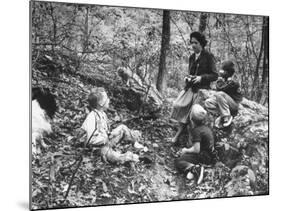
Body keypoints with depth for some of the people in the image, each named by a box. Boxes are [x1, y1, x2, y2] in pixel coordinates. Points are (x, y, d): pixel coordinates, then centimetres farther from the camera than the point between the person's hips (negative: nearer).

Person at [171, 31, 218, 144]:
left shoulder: (208, 56, -2)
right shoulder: (192, 57, 16)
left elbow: (214, 75, -3)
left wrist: (201, 78, -17)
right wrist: (188, 78, 5)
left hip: (202, 89, -5)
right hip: (190, 88, 5)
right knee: (180, 105, -13)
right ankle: (180, 130, -6)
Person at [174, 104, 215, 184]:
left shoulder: (196, 131, -17)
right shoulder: (206, 128, 11)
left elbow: (196, 150, -22)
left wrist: (186, 150, -2)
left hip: (203, 156, -9)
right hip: (210, 157, 9)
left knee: (177, 162, -8)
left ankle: (195, 168, -31)